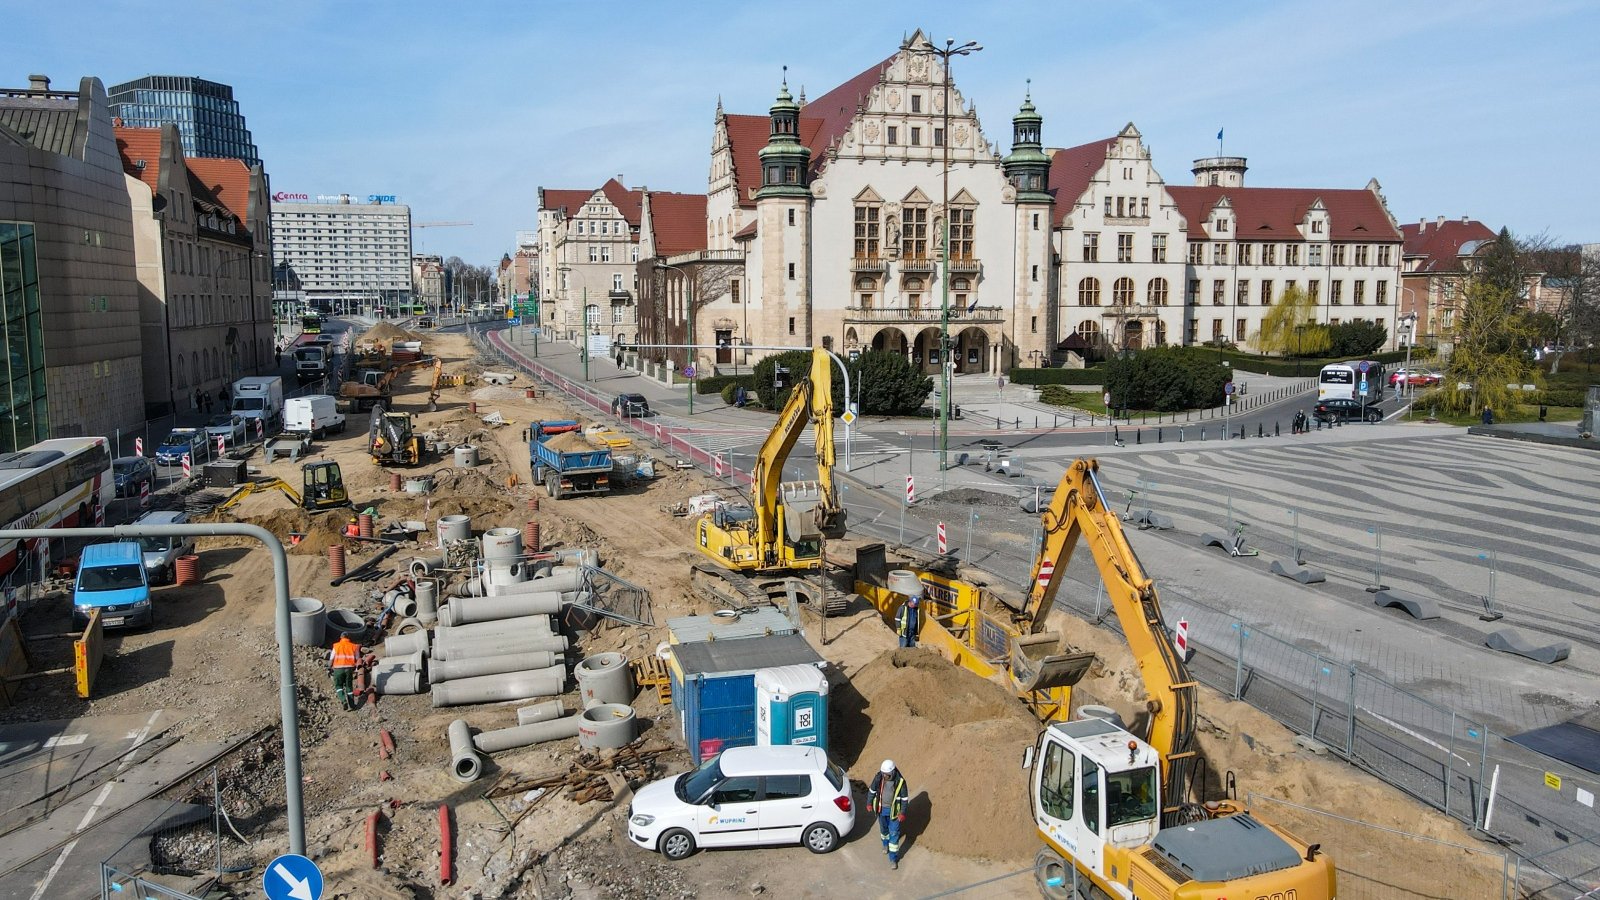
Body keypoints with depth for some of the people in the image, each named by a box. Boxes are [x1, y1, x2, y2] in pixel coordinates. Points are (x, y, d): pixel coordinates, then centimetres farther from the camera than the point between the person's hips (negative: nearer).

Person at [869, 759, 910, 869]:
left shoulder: (900, 781, -24)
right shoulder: (878, 777, -17)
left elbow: (904, 798, -13)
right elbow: (872, 790, 0)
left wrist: (902, 813, -12)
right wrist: (869, 803, 4)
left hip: (894, 810, -3)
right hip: (881, 808, 3)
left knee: (894, 834, 2)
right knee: (883, 828, 24)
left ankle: (893, 859, 13)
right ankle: (886, 844, 54)